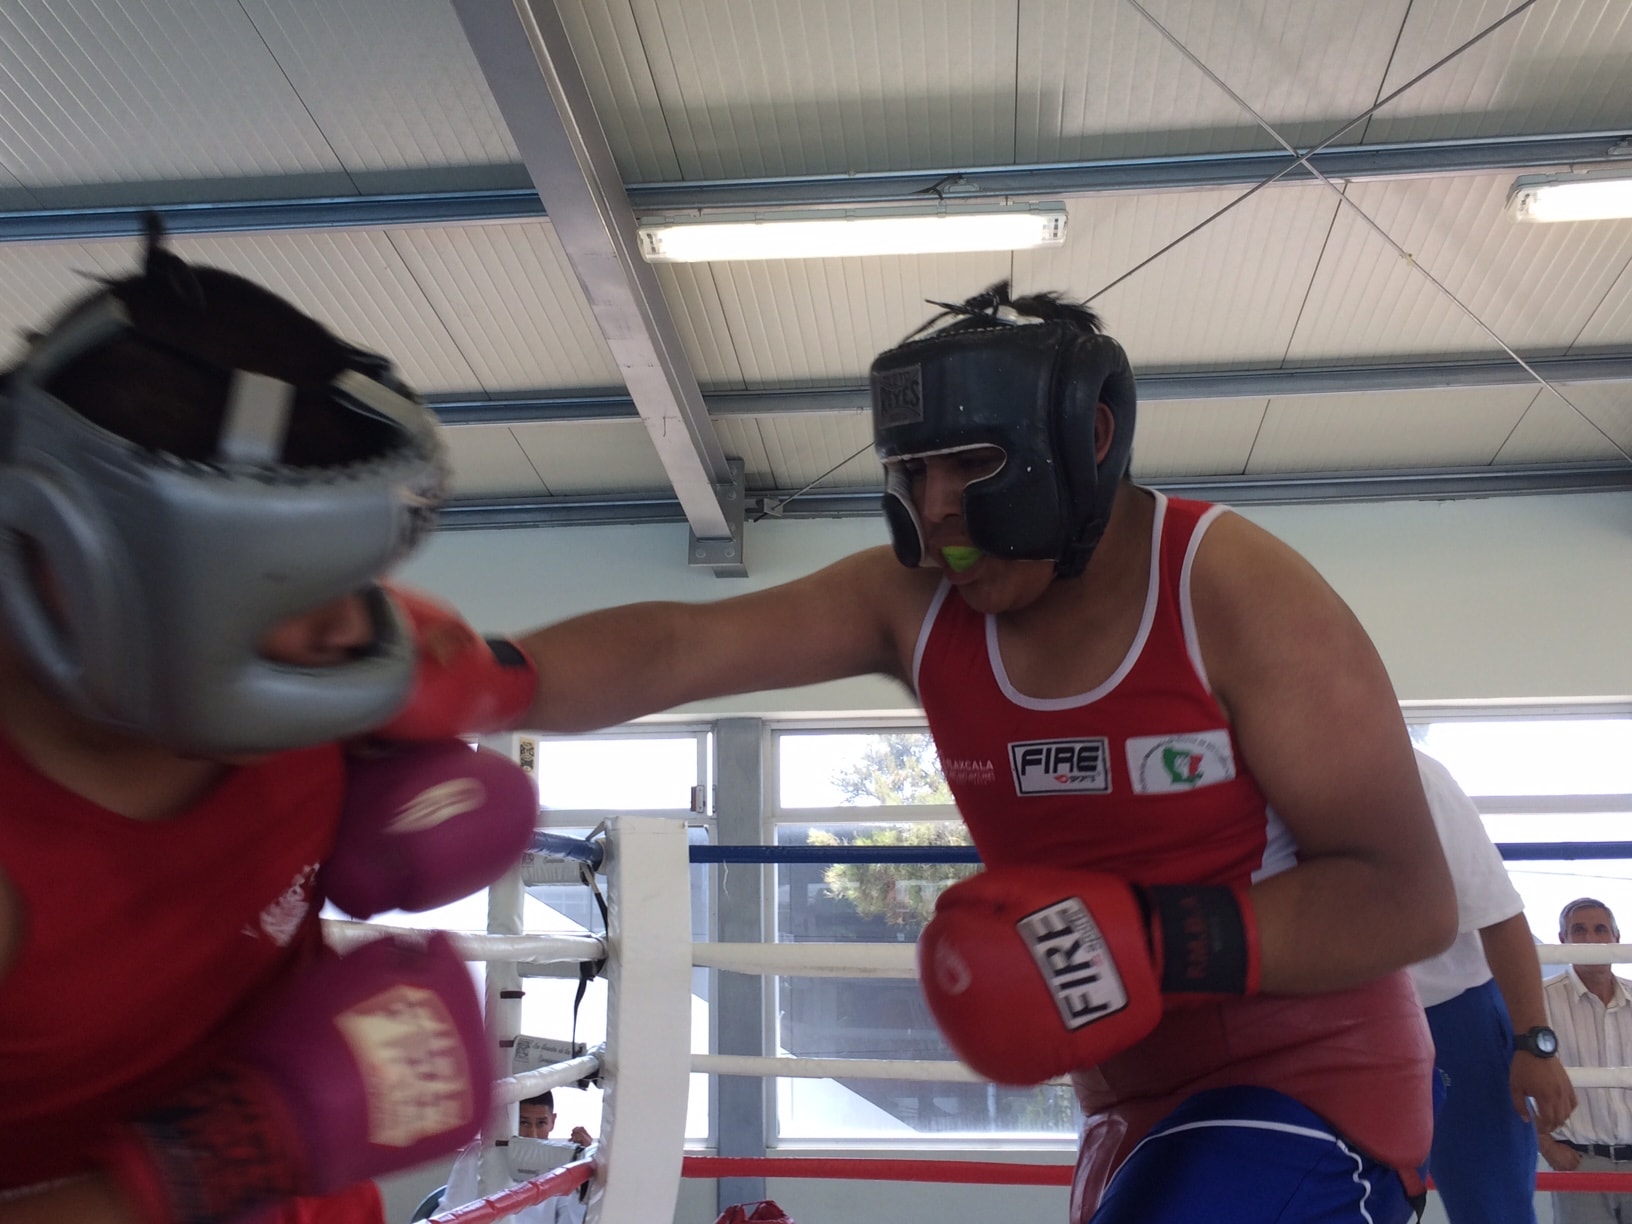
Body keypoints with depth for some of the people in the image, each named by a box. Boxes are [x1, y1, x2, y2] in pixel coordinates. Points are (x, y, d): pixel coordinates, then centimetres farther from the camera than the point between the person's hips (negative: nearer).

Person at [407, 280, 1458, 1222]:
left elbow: (1409, 900, -19)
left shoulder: (1234, 595, -19)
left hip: (1307, 1084, -5)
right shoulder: (912, 601, -6)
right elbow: (676, 650, -18)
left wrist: (1160, 944, -31)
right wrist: (459, 678, -33)